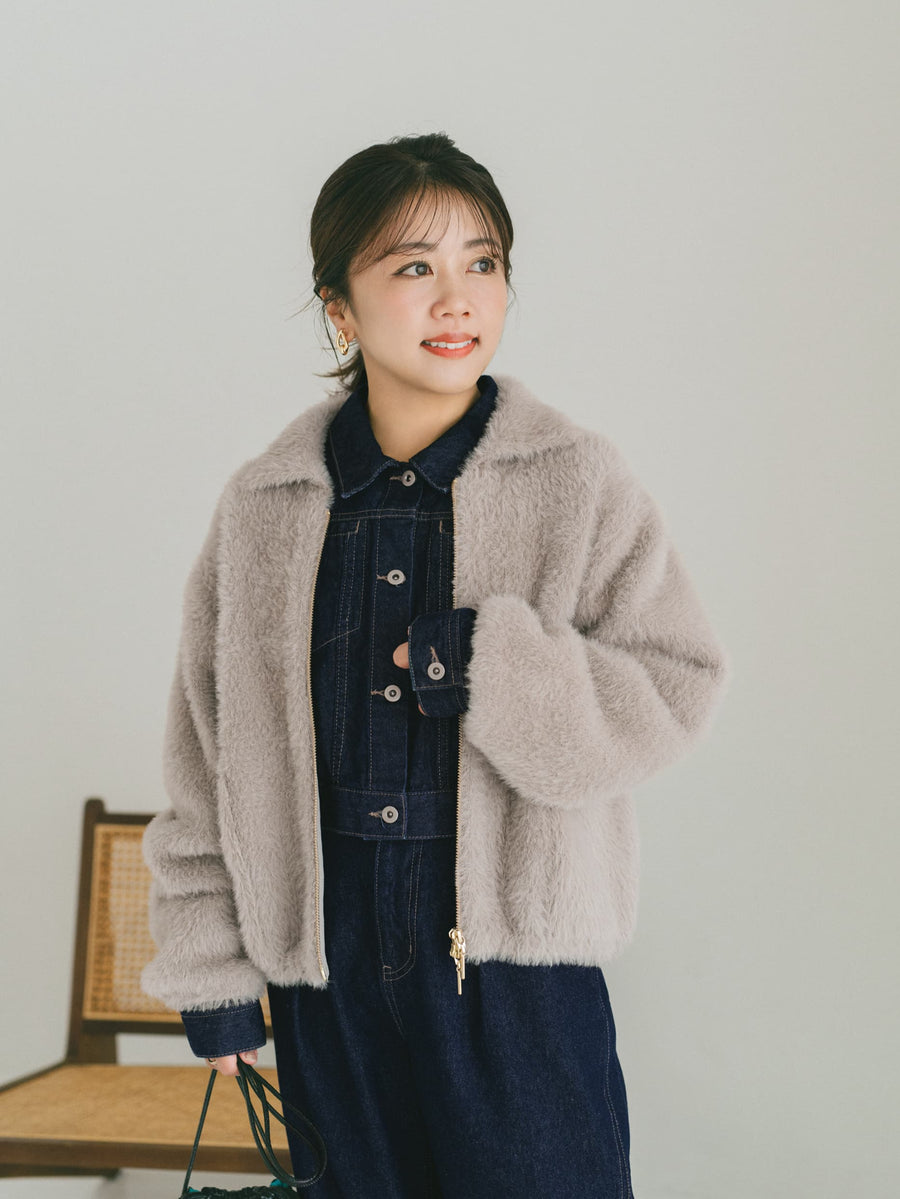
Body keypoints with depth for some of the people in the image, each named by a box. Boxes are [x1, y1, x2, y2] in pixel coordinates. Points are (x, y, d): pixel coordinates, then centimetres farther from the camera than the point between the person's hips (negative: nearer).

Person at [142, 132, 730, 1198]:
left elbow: (676, 689, -4)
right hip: (327, 966, 2)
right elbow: (207, 753, 8)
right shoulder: (263, 509, 4)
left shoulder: (579, 483, -3)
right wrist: (209, 968, 7)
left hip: (522, 960, -2)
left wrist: (490, 669, -19)